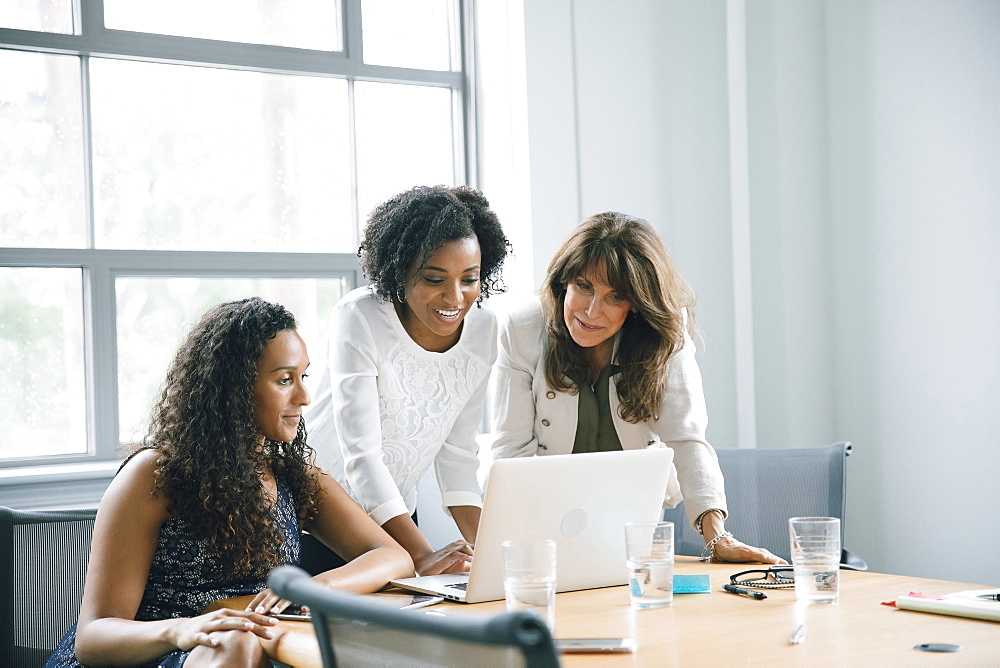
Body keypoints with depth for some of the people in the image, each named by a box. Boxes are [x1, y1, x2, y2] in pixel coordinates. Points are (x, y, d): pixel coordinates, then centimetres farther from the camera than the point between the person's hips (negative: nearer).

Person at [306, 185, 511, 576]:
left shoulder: (483, 331, -4)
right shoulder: (360, 319, -20)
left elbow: (456, 451, 1)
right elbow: (360, 453, -25)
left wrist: (484, 546, -13)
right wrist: (422, 555, -34)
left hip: (395, 519, 5)